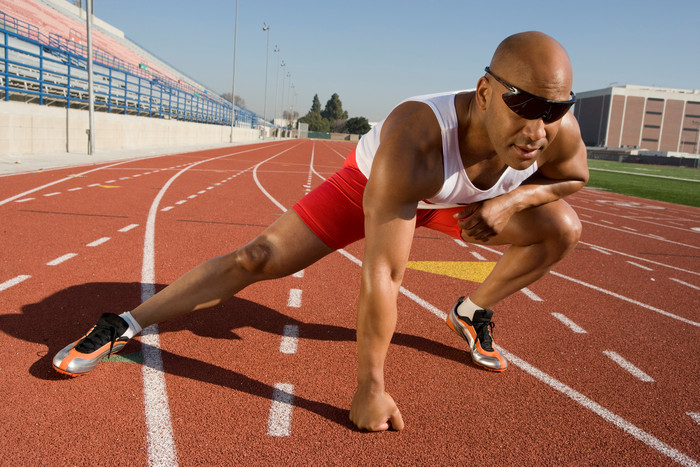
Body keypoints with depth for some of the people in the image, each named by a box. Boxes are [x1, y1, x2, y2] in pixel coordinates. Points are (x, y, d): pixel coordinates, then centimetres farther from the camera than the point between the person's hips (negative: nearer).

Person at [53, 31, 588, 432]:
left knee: (562, 229, -4)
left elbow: (574, 174, -2)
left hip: (452, 195, 5)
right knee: (258, 258, -16)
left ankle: (471, 314, 19)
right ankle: (123, 326, 2)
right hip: (373, 181, -5)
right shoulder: (413, 139, -46)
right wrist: (370, 388, -35)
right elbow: (380, 276, -43)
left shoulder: (559, 130, -29)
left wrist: (514, 197, -24)